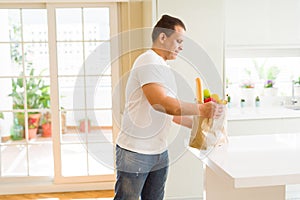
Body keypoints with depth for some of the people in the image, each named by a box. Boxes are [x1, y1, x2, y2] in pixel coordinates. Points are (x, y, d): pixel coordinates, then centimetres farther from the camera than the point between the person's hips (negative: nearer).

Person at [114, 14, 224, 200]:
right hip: (135, 153, -9)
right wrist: (201, 109, -24)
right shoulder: (148, 62, -14)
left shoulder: (164, 68, 16)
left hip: (160, 153, 9)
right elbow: (161, 103, -27)